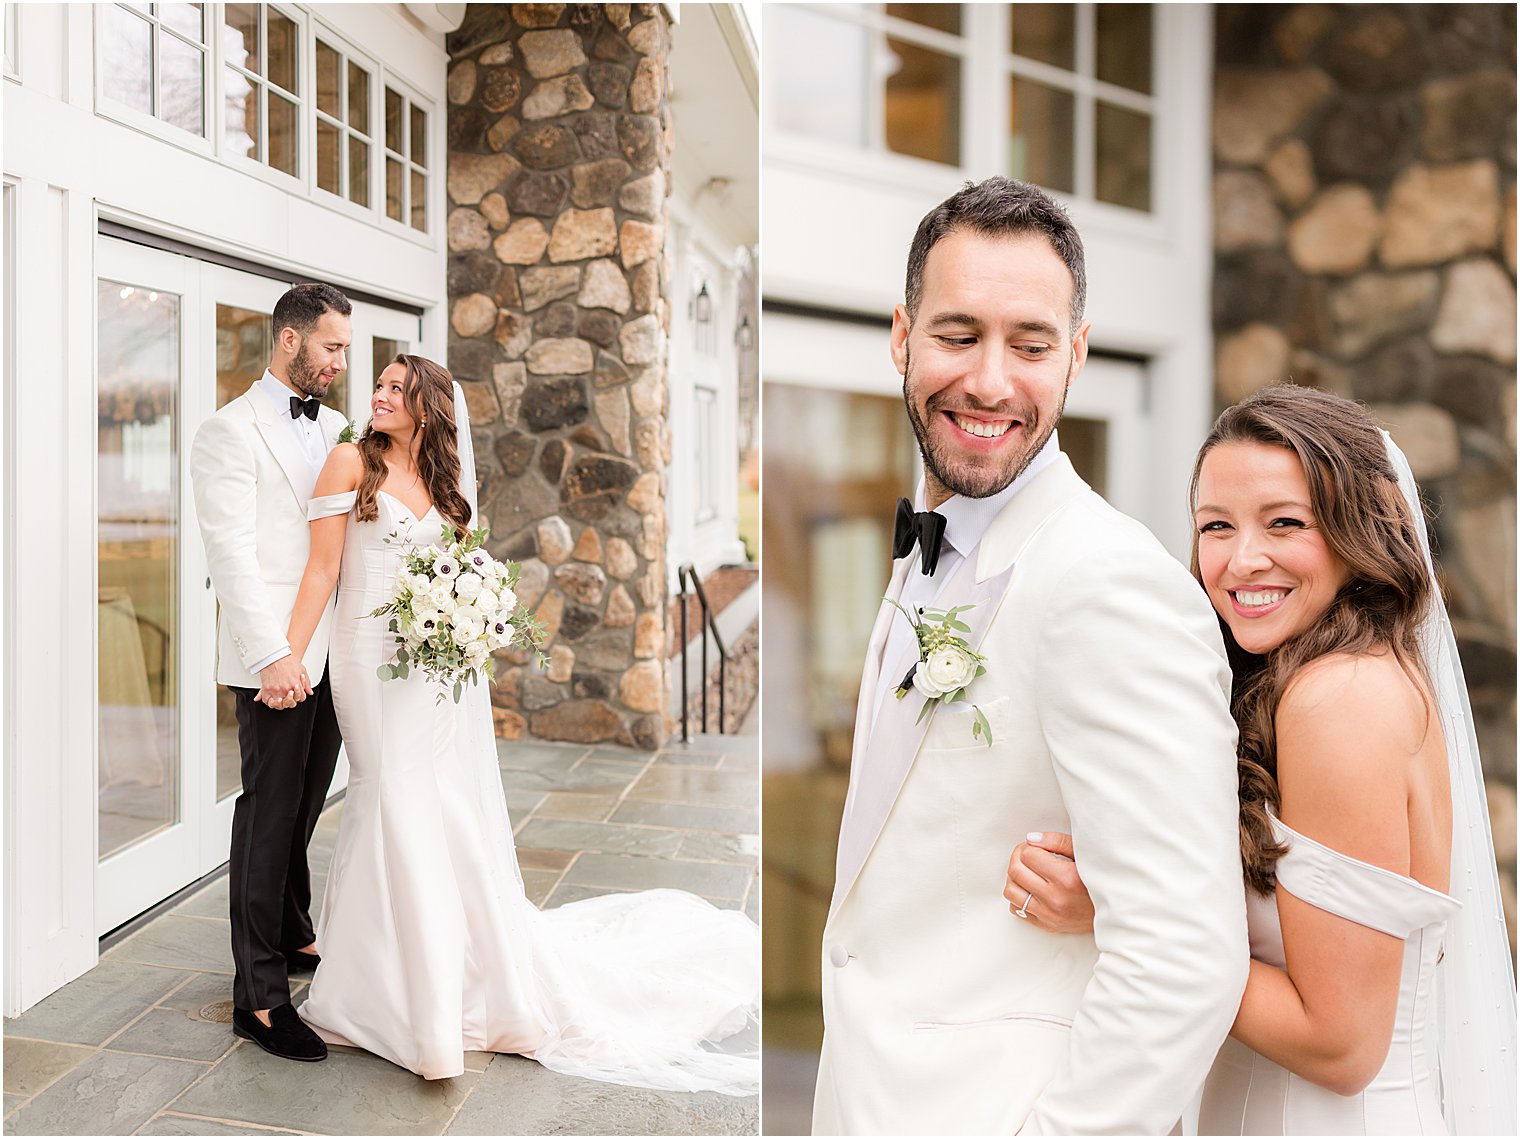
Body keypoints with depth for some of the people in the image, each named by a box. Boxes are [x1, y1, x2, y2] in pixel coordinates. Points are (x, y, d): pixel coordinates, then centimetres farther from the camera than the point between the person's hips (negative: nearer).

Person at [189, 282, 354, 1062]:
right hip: (275, 659, -6)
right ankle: (259, 997, 9)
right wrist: (272, 655, -22)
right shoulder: (231, 432, -6)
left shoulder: (335, 429, 15)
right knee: (268, 816, 0)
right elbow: (232, 553, -15)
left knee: (304, 809, 17)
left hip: (334, 654, 6)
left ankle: (292, 938, 35)